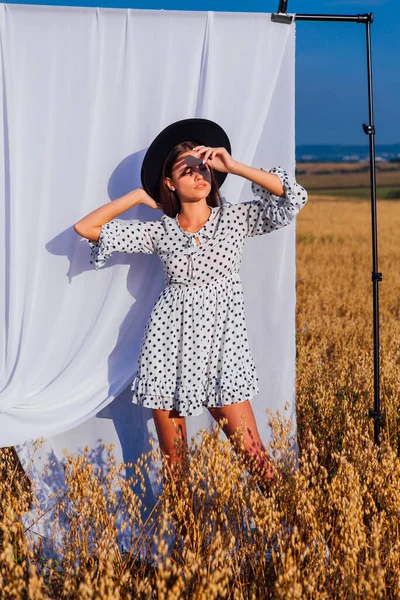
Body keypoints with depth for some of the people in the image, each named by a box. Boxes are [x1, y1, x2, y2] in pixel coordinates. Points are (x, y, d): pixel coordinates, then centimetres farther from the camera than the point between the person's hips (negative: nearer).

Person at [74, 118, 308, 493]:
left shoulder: (235, 219, 3)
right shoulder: (159, 231, 4)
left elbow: (293, 197, -11)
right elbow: (86, 228, 4)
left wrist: (233, 166, -9)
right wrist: (138, 196, 6)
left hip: (221, 340, -1)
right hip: (169, 340, 1)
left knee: (251, 453, -5)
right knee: (172, 458, 8)